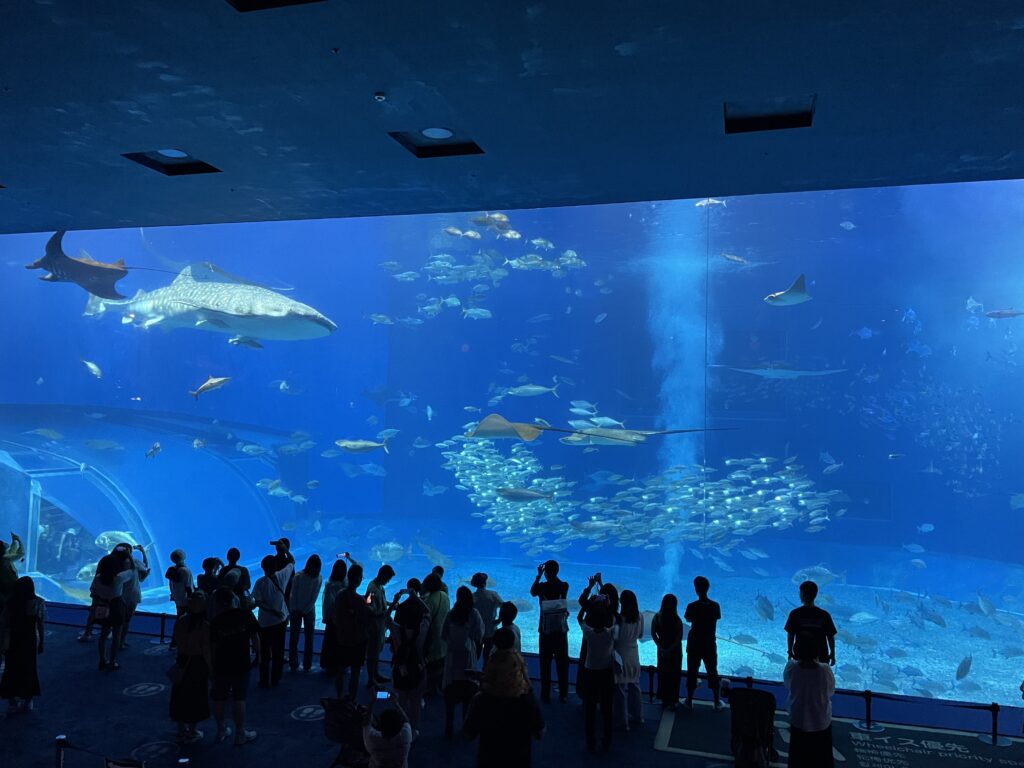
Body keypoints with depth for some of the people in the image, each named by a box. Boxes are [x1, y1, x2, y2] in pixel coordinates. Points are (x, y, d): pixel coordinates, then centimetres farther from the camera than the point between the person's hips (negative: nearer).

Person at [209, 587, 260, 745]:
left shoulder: (216, 622, -9)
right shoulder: (246, 615, -11)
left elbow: (212, 647, -4)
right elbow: (255, 637, -8)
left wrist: (211, 668, 7)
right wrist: (257, 654, 9)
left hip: (221, 666, 1)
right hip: (241, 665, -1)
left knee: (219, 699, 16)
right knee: (239, 699, 8)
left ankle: (221, 732, 29)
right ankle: (240, 734, 16)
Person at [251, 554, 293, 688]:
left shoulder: (260, 582, -15)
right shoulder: (281, 577, -10)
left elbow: (257, 602, -19)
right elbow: (292, 562, 7)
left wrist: (271, 610, -12)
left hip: (264, 622, -2)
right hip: (280, 621, 2)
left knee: (265, 653, 9)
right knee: (278, 651, 14)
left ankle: (265, 681, 14)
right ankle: (276, 679, 22)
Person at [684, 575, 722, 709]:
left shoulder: (692, 606, -16)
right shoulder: (715, 606, -10)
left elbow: (688, 619, -2)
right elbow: (716, 619, 3)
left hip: (694, 644, -2)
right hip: (710, 644, 2)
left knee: (692, 672, 9)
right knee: (712, 672, 14)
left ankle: (689, 701, 17)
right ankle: (717, 702, 21)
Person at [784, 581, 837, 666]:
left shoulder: (795, 614, -10)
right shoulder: (824, 615, -9)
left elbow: (790, 635, -4)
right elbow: (831, 637, -3)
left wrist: (790, 653, 8)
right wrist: (832, 654, 10)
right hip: (821, 657, 0)